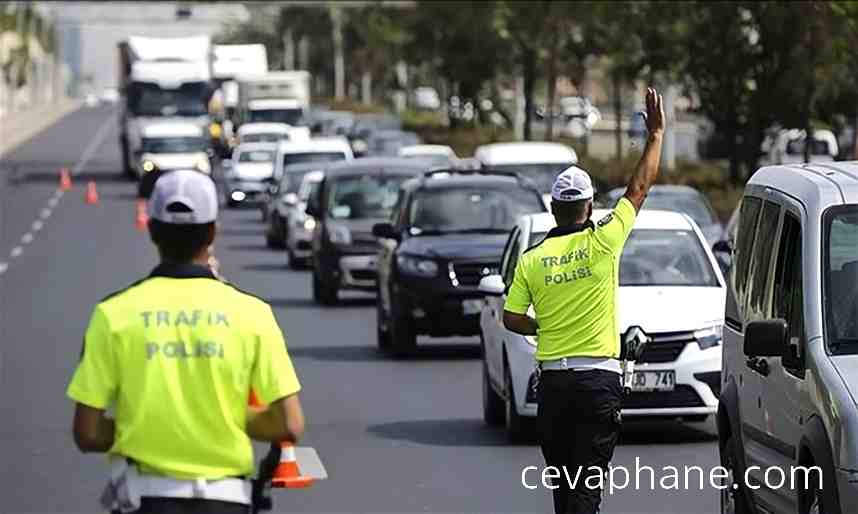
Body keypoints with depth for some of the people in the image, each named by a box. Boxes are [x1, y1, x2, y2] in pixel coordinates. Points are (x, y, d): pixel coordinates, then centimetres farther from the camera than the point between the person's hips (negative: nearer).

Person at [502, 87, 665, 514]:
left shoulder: (531, 259, 2)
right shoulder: (602, 242, -5)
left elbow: (512, 319, 3)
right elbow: (639, 187, 4)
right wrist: (656, 133, 14)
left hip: (552, 380, 3)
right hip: (598, 379, -3)